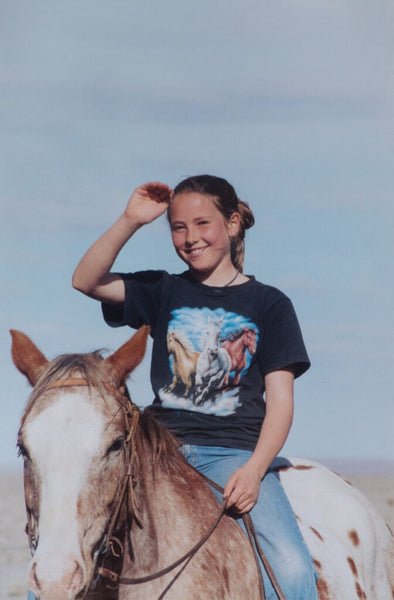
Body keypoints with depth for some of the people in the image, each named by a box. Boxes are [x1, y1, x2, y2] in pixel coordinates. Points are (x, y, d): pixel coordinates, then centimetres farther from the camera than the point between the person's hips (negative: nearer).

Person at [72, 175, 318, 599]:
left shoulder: (269, 304, 9)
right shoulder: (162, 293, 15)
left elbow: (280, 400, 2)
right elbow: (86, 281, 1)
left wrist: (254, 469, -14)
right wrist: (131, 221, -9)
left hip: (235, 452, -2)